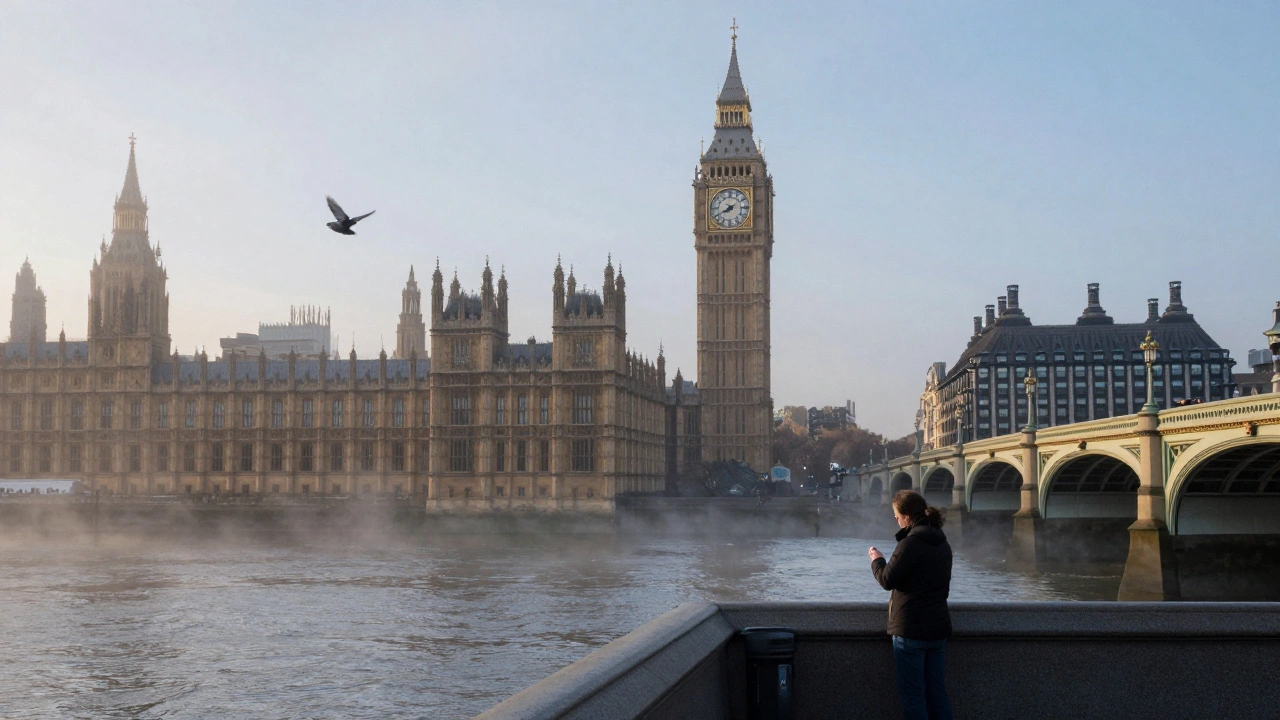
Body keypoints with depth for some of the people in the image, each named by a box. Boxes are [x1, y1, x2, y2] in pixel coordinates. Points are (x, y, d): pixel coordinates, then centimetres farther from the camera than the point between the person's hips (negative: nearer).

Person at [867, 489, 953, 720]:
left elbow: (888, 579, -15)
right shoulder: (942, 543, 10)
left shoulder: (911, 543, -17)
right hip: (938, 627, 8)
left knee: (912, 692, 0)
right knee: (936, 690, 12)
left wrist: (877, 560, 3)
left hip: (911, 629, -8)